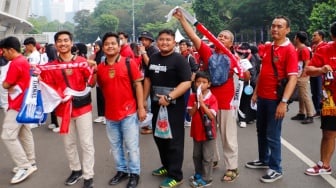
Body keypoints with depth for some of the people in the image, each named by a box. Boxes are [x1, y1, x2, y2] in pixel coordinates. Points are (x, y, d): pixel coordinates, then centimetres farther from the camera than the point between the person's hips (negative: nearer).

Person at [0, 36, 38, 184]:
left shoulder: (15, 63, -19)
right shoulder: (24, 61, 12)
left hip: (17, 105, -10)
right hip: (24, 103, 10)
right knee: (25, 134, 15)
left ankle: (25, 166, -5)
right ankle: (30, 163, 24)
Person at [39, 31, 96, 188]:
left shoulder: (82, 61, -4)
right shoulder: (50, 66, 2)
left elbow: (92, 84, -5)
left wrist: (93, 71, -22)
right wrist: (39, 78, -11)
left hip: (82, 107, -2)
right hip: (62, 109, 3)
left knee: (86, 143, 2)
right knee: (68, 143, 15)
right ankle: (76, 170, 34)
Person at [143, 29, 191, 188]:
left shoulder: (179, 59, -11)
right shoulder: (153, 58, 9)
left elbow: (187, 83, -19)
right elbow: (148, 79, 18)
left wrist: (169, 97, -26)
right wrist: (144, 100, 14)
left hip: (173, 106, -7)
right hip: (156, 105, 7)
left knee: (174, 140, 1)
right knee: (159, 137, 17)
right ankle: (167, 166, 36)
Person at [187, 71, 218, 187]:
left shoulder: (212, 98, -13)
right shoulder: (193, 97, -2)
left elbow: (212, 116, -20)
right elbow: (191, 113, -7)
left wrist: (202, 103, -27)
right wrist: (197, 103, -23)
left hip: (208, 131, -4)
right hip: (196, 131, 5)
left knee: (207, 157, 5)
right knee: (196, 155, 19)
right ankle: (198, 174, 36)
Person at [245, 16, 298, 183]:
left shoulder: (290, 50, -13)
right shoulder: (267, 48, 9)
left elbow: (293, 78, -18)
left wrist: (284, 101, -24)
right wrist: (256, 92, 15)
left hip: (276, 99, -7)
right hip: (262, 97, 7)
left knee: (272, 136, 1)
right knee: (261, 131, 18)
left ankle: (276, 169, 16)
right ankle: (263, 160, 35)